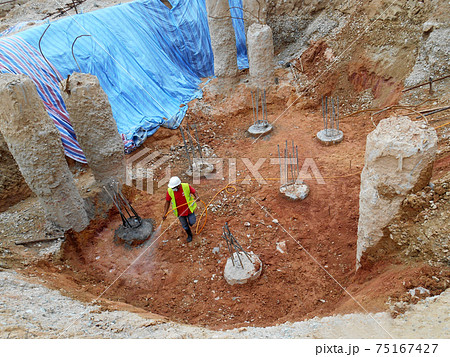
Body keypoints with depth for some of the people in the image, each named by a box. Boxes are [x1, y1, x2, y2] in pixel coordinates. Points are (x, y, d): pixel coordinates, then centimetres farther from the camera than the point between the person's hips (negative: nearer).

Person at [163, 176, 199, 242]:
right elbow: (167, 202, -9)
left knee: (192, 222, 12)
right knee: (185, 225, 16)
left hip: (189, 209, -1)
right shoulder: (169, 191, -19)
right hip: (180, 211, 1)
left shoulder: (186, 186, -22)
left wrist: (197, 197, -30)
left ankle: (190, 221, 51)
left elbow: (194, 192, -7)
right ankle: (189, 235, 45)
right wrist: (165, 214, -12)